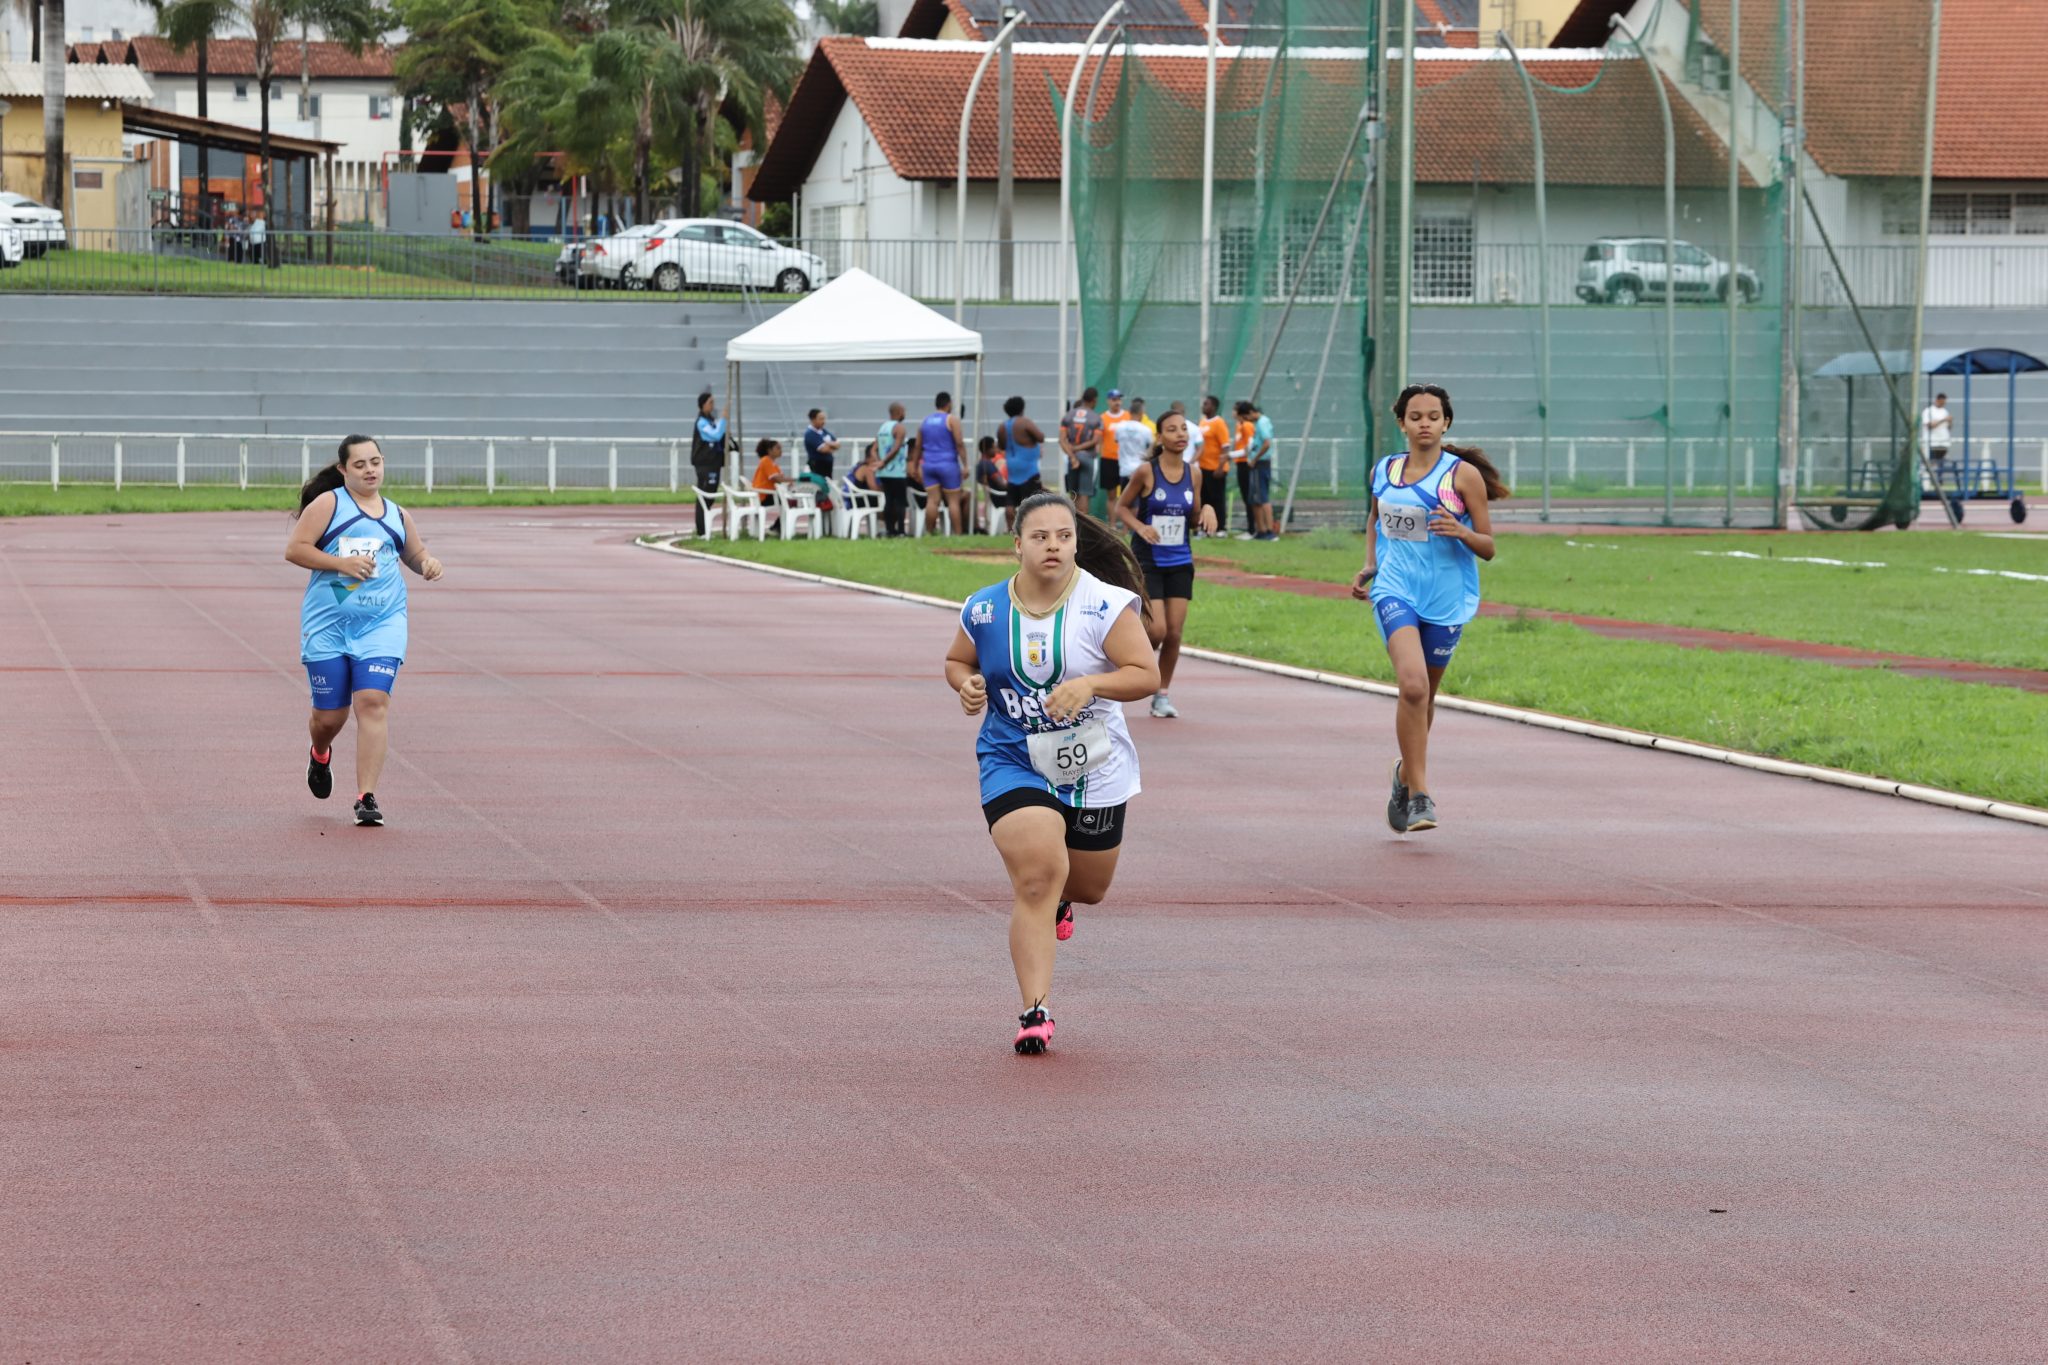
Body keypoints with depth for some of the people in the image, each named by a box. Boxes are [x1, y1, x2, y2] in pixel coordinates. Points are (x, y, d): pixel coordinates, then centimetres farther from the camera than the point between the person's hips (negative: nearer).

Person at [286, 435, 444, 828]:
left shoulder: (396, 515, 14)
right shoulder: (328, 504, 0)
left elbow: (415, 554, 27)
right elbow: (294, 549, -7)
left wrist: (427, 563, 4)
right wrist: (341, 563, -17)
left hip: (382, 623, 2)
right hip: (327, 623, -2)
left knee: (373, 701, -16)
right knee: (330, 714, 5)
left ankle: (367, 797, -15)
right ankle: (320, 754, 43)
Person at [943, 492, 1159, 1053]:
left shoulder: (1106, 605, -12)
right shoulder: (984, 610, -5)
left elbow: (1146, 674, -13)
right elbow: (957, 660, 13)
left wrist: (1090, 683, -29)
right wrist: (966, 685, -10)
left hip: (1094, 770, 1)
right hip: (1013, 761, -1)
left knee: (1088, 887, 17)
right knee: (1036, 875, -21)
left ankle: (1053, 898, 57)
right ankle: (1035, 1011, -16)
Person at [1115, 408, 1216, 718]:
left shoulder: (1193, 474, 3)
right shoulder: (1146, 472, -9)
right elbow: (1121, 507, 0)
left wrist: (1207, 510, -10)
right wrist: (1139, 527, -19)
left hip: (1180, 563, 4)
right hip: (1147, 561, -4)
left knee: (1174, 633, 2)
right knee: (1157, 630, -13)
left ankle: (1162, 694, 18)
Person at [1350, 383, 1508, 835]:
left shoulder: (1464, 474, -4)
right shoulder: (1384, 471, 5)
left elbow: (1488, 547, -3)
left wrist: (1461, 532, -23)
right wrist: (1369, 567, 9)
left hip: (1446, 598, 0)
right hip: (1395, 590, 0)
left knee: (1424, 692, 14)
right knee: (1413, 684, -21)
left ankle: (1407, 772, 41)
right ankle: (1418, 795, -17)